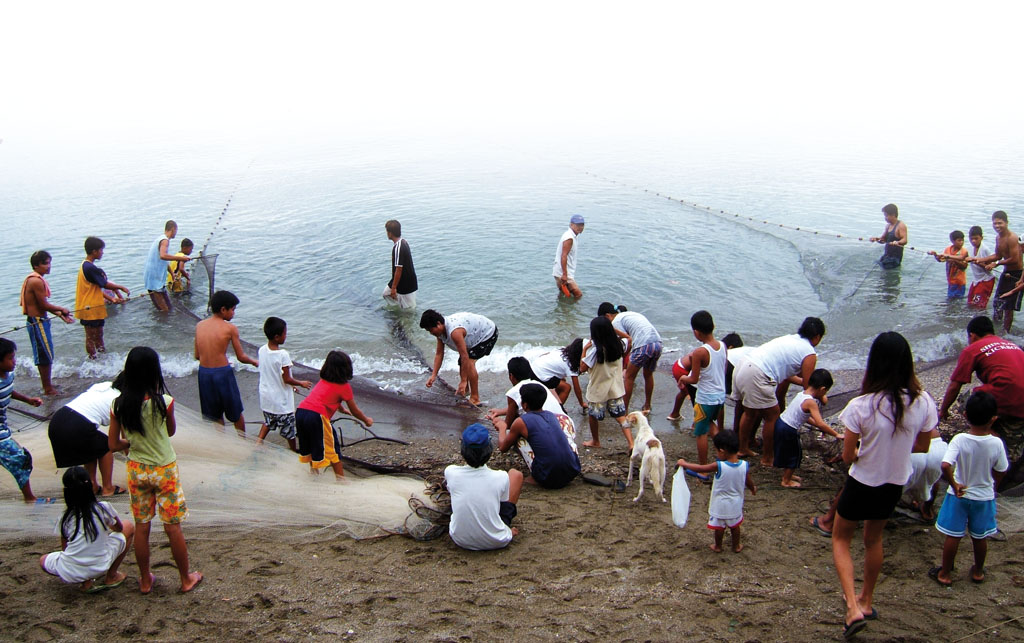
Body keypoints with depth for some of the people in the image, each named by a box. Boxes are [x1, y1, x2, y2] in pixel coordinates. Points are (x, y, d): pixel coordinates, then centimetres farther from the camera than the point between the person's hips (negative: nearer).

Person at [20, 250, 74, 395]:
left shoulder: (37, 279, 13)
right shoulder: (37, 281, -19)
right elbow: (44, 305, -19)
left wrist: (61, 315, 11)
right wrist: (61, 309, -5)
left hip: (39, 321, 10)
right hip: (37, 322, -10)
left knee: (45, 355, 18)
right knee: (45, 355, -2)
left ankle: (47, 385, 29)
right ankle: (48, 389, 6)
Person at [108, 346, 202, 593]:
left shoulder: (119, 405, -10)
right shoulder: (163, 401, -19)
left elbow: (113, 445, -2)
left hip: (136, 470, 3)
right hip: (164, 469, -3)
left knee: (141, 526, 16)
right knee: (173, 527, 10)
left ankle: (145, 580, 30)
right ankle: (186, 578, 24)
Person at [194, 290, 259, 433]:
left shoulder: (199, 325, 4)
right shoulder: (230, 328, -10)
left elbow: (197, 355, 9)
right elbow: (241, 357, -5)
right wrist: (254, 362, 16)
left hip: (203, 373, 4)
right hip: (223, 372, -4)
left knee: (215, 415, 20)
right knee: (236, 414, 17)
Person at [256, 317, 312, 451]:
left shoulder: (262, 350, -4)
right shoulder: (283, 355, -26)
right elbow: (287, 379, -21)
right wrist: (301, 383, -1)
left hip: (265, 397, 6)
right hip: (281, 399, -6)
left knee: (268, 421, 28)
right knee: (288, 425, 12)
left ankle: (258, 442, 21)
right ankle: (293, 449, 28)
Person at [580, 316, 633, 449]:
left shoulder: (595, 350, -25)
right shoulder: (617, 345, -6)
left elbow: (583, 368, -20)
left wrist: (584, 349, -14)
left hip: (598, 390, -5)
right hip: (615, 389, 5)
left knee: (592, 415, 18)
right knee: (621, 417, 8)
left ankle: (595, 441, 33)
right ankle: (631, 444, -2)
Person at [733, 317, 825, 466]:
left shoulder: (790, 338, 24)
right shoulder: (809, 354, 1)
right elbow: (808, 387, 6)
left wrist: (801, 381, 46)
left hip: (742, 368, 8)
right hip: (757, 376, -8)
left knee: (750, 412, 26)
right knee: (773, 415, 10)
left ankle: (743, 449, 41)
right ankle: (767, 458, 21)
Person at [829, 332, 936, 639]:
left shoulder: (861, 406, -27)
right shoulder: (923, 402, -16)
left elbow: (848, 456, -17)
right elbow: (922, 447, 0)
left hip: (862, 484, -4)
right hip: (894, 485, 4)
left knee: (840, 539, 19)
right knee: (873, 539, 28)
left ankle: (853, 607, 6)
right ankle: (866, 600, 45)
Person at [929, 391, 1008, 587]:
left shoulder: (959, 440, -23)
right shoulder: (996, 443, -18)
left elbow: (945, 466, -34)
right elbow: (999, 473, -4)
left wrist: (954, 484, -18)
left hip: (959, 495, -2)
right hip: (984, 497, 2)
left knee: (953, 536, 11)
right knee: (980, 537, 20)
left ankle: (945, 574, 23)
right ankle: (978, 572, 39)